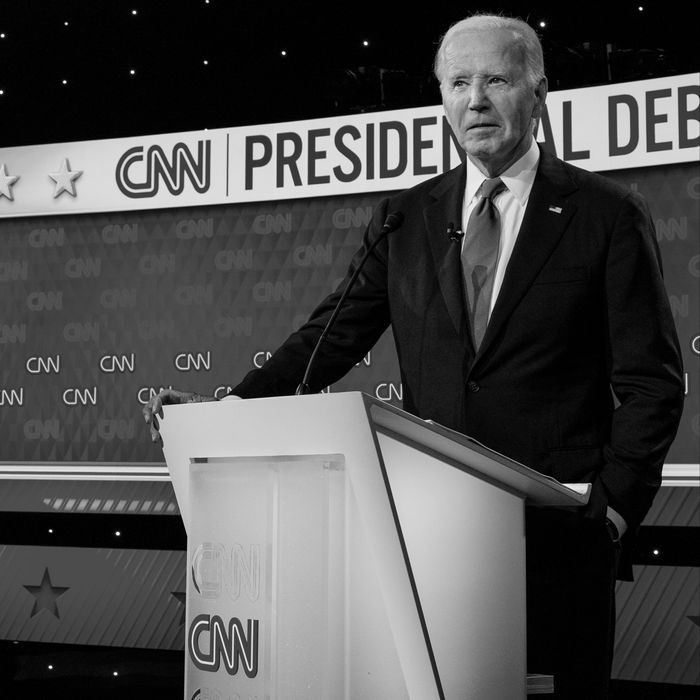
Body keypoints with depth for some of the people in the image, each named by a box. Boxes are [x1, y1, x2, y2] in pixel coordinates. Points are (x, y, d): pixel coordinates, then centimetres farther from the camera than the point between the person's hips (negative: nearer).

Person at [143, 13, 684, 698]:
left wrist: (616, 505, -11)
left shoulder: (608, 215, 2)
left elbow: (651, 379, 0)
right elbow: (335, 335, 9)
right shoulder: (406, 217, 11)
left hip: (558, 527, -2)